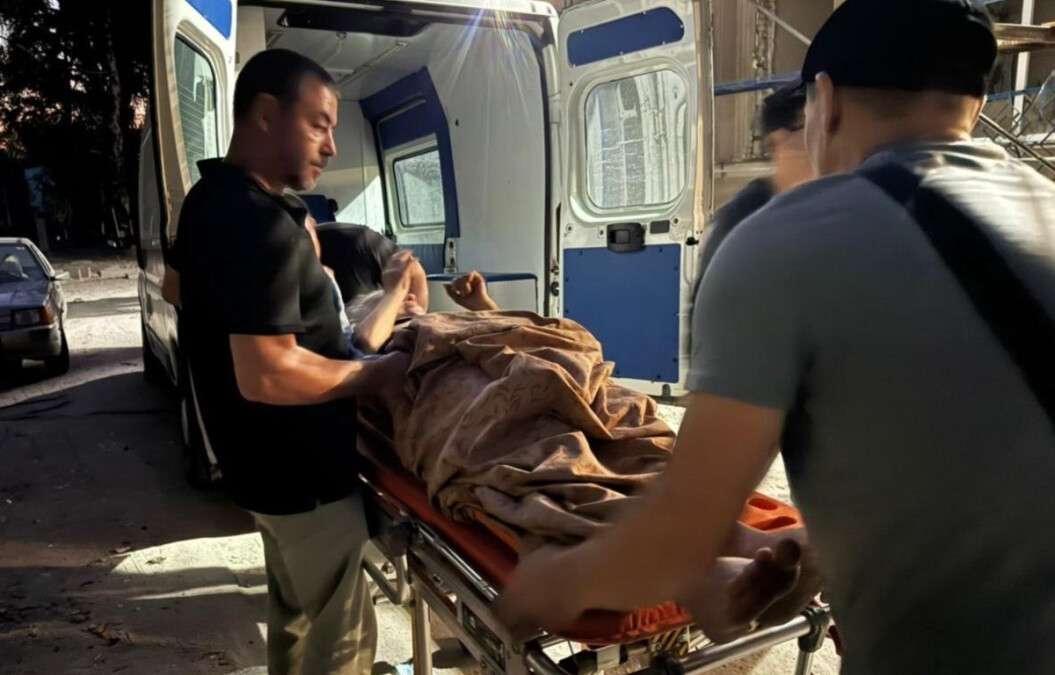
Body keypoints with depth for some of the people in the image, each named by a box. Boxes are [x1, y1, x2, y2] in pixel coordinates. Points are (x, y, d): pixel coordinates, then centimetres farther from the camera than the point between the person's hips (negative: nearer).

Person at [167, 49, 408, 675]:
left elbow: (181, 288, 25)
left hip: (267, 460, 10)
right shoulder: (261, 222, -25)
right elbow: (267, 376, -31)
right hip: (302, 470, -10)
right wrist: (373, 376, -17)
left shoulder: (215, 199, 7)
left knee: (295, 608, 26)